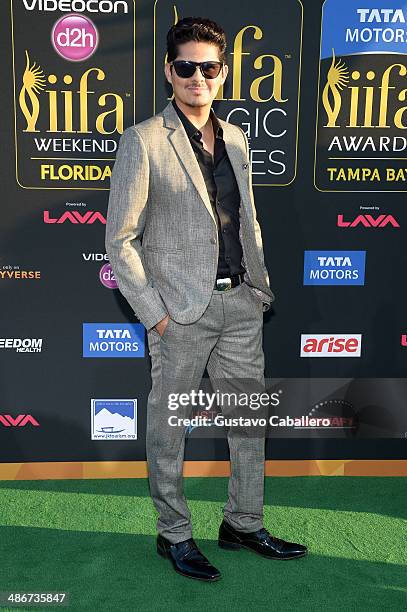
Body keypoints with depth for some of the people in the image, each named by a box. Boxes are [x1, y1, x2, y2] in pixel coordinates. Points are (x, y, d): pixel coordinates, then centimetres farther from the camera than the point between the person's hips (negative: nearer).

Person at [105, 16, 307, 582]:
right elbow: (119, 240, -9)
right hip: (182, 311, -6)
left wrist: (261, 284, 11)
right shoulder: (144, 141, -7)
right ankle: (174, 534, 27)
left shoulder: (236, 139, 12)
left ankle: (244, 524, 32)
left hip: (240, 303, 6)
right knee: (168, 429, 7)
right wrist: (154, 314, -12)